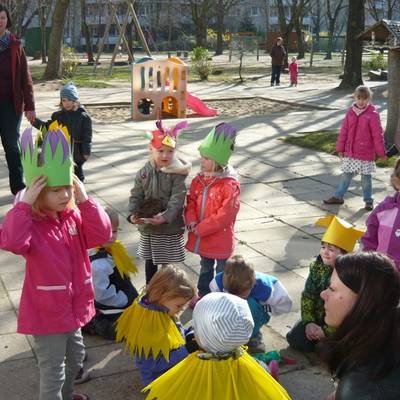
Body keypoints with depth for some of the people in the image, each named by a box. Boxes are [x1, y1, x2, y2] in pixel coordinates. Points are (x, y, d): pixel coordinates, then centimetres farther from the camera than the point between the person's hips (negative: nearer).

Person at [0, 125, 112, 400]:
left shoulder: (74, 215, 0)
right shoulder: (31, 221, -19)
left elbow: (102, 235, -13)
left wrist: (84, 200, -19)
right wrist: (25, 203, -37)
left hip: (73, 304, 8)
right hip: (46, 310, -7)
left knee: (75, 358, 28)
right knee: (53, 371, 5)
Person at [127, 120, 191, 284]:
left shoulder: (177, 173, -13)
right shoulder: (144, 172, -1)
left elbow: (177, 199, -18)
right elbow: (136, 196, 0)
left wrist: (165, 217, -30)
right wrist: (133, 214, -17)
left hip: (170, 228, -4)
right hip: (147, 226, 4)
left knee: (168, 262, 7)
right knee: (150, 260, 18)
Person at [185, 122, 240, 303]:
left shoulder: (229, 185, -22)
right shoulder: (199, 180, 0)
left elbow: (225, 214, -24)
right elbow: (191, 202, 6)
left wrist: (201, 229, -22)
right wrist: (191, 221, -13)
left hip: (220, 238, -6)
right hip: (201, 237, 6)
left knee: (222, 270, 11)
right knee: (205, 267, 25)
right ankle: (203, 294, 42)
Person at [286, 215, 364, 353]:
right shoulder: (317, 267, -4)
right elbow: (307, 296, -2)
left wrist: (326, 331, -22)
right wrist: (308, 322, -14)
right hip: (316, 319, 5)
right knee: (294, 338, -12)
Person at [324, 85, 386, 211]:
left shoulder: (372, 114, -10)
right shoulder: (350, 112, 2)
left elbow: (377, 134, -9)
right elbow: (344, 131, 7)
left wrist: (381, 152, -8)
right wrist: (340, 148, 7)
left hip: (366, 153, -4)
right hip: (350, 151, 4)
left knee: (366, 177, 7)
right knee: (346, 175, 13)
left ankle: (368, 200, 19)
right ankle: (338, 197, 23)